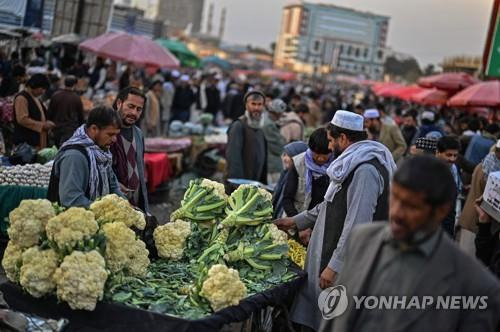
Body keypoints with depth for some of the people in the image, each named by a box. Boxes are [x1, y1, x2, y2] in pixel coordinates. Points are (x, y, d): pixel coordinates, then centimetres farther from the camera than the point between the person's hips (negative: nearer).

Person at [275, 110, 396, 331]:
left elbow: (357, 224, -25)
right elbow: (333, 205, 25)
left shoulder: (365, 170, -20)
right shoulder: (353, 164, 14)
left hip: (347, 264, -10)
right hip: (332, 254, 10)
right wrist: (297, 221, 25)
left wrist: (335, 265, -25)